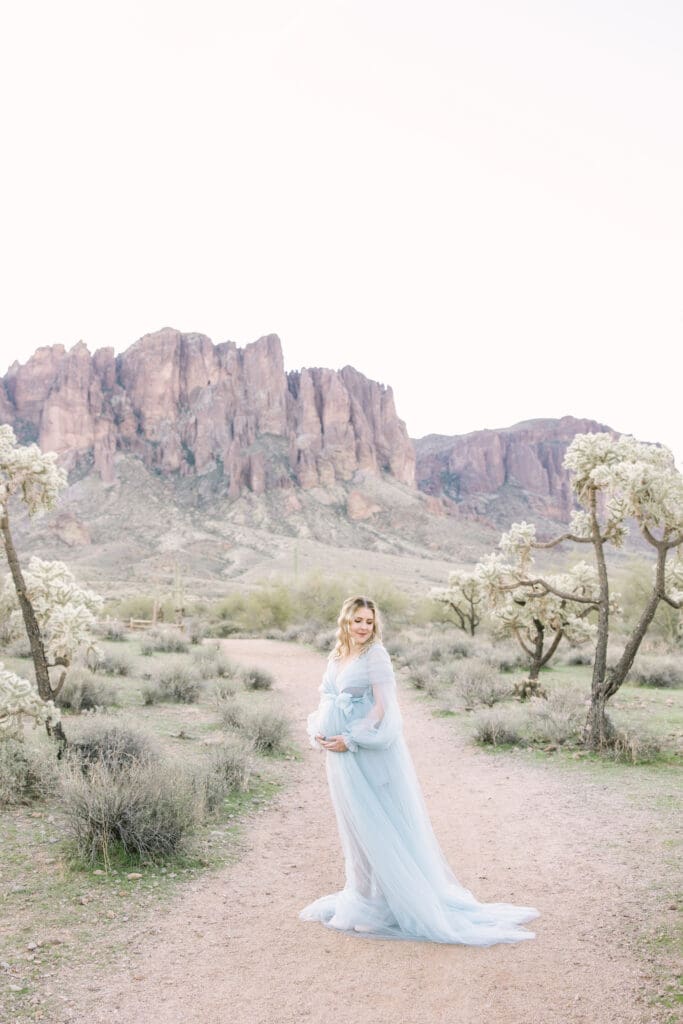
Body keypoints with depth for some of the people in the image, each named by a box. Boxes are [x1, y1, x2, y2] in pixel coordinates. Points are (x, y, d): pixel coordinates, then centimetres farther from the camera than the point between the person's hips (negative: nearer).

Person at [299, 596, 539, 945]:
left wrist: (350, 740, -18)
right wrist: (318, 733, -4)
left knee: (381, 827, 1)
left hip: (372, 755, -7)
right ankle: (362, 897, 29)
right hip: (342, 758, 7)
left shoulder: (376, 654, -11)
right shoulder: (336, 657, 11)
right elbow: (326, 703, 14)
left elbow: (383, 707, -16)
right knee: (355, 828, 16)